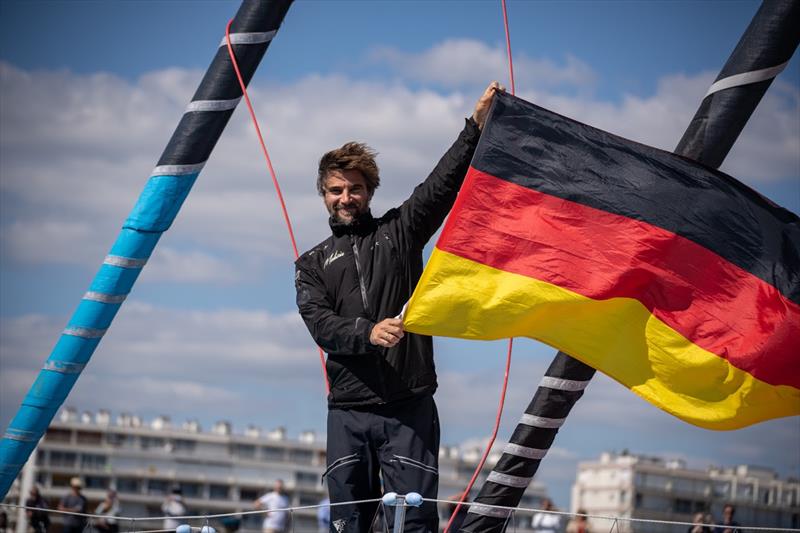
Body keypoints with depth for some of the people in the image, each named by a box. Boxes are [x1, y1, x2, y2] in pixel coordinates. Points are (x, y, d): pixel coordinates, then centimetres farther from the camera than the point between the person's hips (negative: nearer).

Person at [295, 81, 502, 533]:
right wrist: (368, 332, -22)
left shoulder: (398, 232, 14)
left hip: (410, 406, -1)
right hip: (349, 412, 2)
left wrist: (475, 127, -12)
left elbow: (442, 186, 0)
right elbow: (321, 325, -2)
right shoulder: (312, 265, 16)